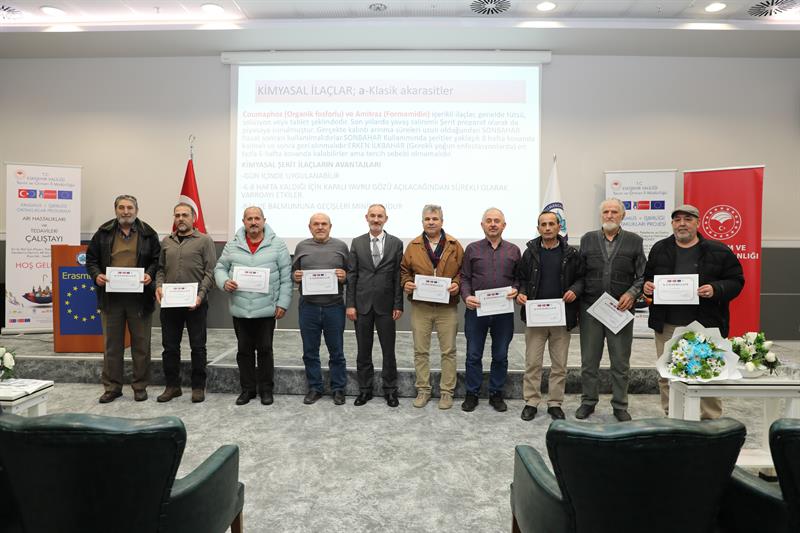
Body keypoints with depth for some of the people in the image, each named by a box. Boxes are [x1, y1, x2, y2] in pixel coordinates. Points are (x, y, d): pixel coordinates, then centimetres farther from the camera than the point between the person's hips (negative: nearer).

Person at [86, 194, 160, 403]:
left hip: (139, 296, -1)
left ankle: (140, 386, 17)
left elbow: (157, 259, 5)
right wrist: (96, 275, -7)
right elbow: (91, 258, 11)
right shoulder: (104, 233, 7)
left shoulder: (148, 234, 3)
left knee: (141, 343, 6)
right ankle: (112, 387, 19)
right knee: (111, 343, 8)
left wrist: (150, 274, -12)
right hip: (111, 296, 1)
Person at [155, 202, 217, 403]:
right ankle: (172, 385, 23)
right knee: (170, 346, 10)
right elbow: (161, 268, 15)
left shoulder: (204, 241, 0)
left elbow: (210, 272, -6)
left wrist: (201, 295, -15)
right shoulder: (166, 241, 13)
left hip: (195, 304, -4)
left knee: (198, 347, 4)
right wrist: (159, 285, -4)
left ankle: (198, 387, 15)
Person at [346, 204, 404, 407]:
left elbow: (398, 276, -1)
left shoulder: (396, 243, 2)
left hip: (385, 305, -1)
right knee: (363, 350, 9)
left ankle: (390, 390, 19)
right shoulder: (357, 243, 5)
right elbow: (351, 275, 3)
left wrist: (398, 305, -6)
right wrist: (350, 304, -2)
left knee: (388, 350, 6)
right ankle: (365, 390, 22)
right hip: (362, 304, 1)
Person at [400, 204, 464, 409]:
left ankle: (447, 391, 17)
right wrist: (406, 283, -7)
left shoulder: (454, 245, 3)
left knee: (448, 351, 6)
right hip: (420, 306, 1)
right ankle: (423, 390, 20)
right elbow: (404, 269, 12)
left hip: (447, 306, -1)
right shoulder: (413, 246, 6)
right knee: (420, 351, 7)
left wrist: (457, 284, -12)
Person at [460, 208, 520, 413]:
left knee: (501, 356, 9)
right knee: (473, 355, 5)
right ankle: (472, 394, 18)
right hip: (476, 309, -1)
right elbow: (464, 278, 4)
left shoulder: (513, 250, 8)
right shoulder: (472, 249, 5)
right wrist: (466, 296, -12)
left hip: (504, 311, 1)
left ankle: (496, 394, 23)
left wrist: (515, 290, -10)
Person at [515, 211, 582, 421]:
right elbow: (521, 278, 12)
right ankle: (531, 402, 14)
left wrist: (575, 290, -9)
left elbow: (581, 277, 10)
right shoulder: (530, 252, 5)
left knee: (559, 364, 8)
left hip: (561, 316, 0)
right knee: (532, 362, 4)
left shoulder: (570, 254, 3)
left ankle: (555, 403, 20)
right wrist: (521, 293, -7)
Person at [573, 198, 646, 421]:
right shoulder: (588, 239, 7)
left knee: (621, 362, 8)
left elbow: (642, 275, 4)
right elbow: (579, 273, 9)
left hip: (621, 309, -1)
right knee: (589, 360, 9)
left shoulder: (634, 241, 4)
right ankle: (588, 401, 23)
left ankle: (620, 406, 21)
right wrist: (576, 290, -6)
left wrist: (632, 293, -11)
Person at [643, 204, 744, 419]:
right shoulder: (659, 249, 10)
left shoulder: (718, 251, 2)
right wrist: (646, 286, -5)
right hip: (667, 326, 3)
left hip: (705, 326, -2)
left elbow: (736, 282, 2)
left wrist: (716, 290, -16)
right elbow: (647, 277, 17)